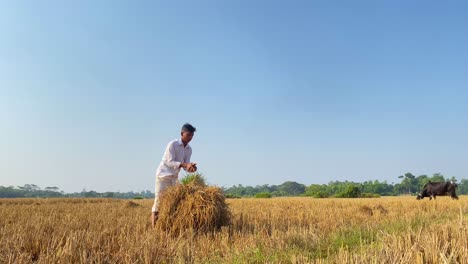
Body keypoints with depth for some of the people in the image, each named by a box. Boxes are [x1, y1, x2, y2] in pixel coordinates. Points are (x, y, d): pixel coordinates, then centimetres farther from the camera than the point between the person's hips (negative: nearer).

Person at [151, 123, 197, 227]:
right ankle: (154, 228, -2)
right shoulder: (172, 144, -15)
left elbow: (185, 167, 1)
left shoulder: (189, 149, 3)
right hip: (163, 175, -6)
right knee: (159, 200, -7)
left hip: (175, 177, 6)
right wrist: (185, 164, -33)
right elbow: (170, 162, -21)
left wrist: (191, 167, -22)